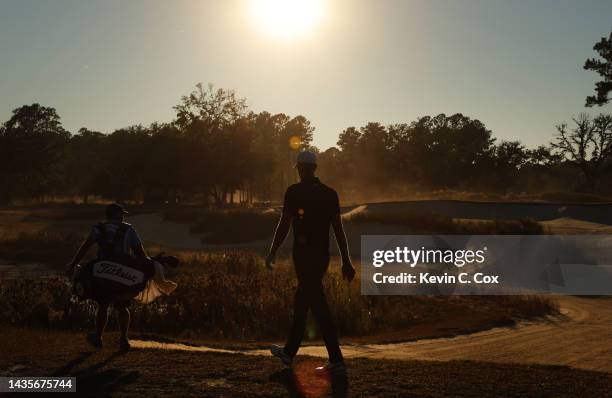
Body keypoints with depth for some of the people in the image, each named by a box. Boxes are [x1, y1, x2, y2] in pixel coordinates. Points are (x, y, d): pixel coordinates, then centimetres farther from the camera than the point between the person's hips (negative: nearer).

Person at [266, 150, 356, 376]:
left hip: (304, 254, -6)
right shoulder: (330, 193, 7)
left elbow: (284, 225, -8)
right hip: (323, 254, 6)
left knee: (318, 306, -5)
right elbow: (339, 230, 5)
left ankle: (337, 362, -6)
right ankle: (289, 352, 32)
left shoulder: (294, 192, -8)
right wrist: (346, 262, 8)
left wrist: (272, 253, 3)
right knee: (302, 302, 19)